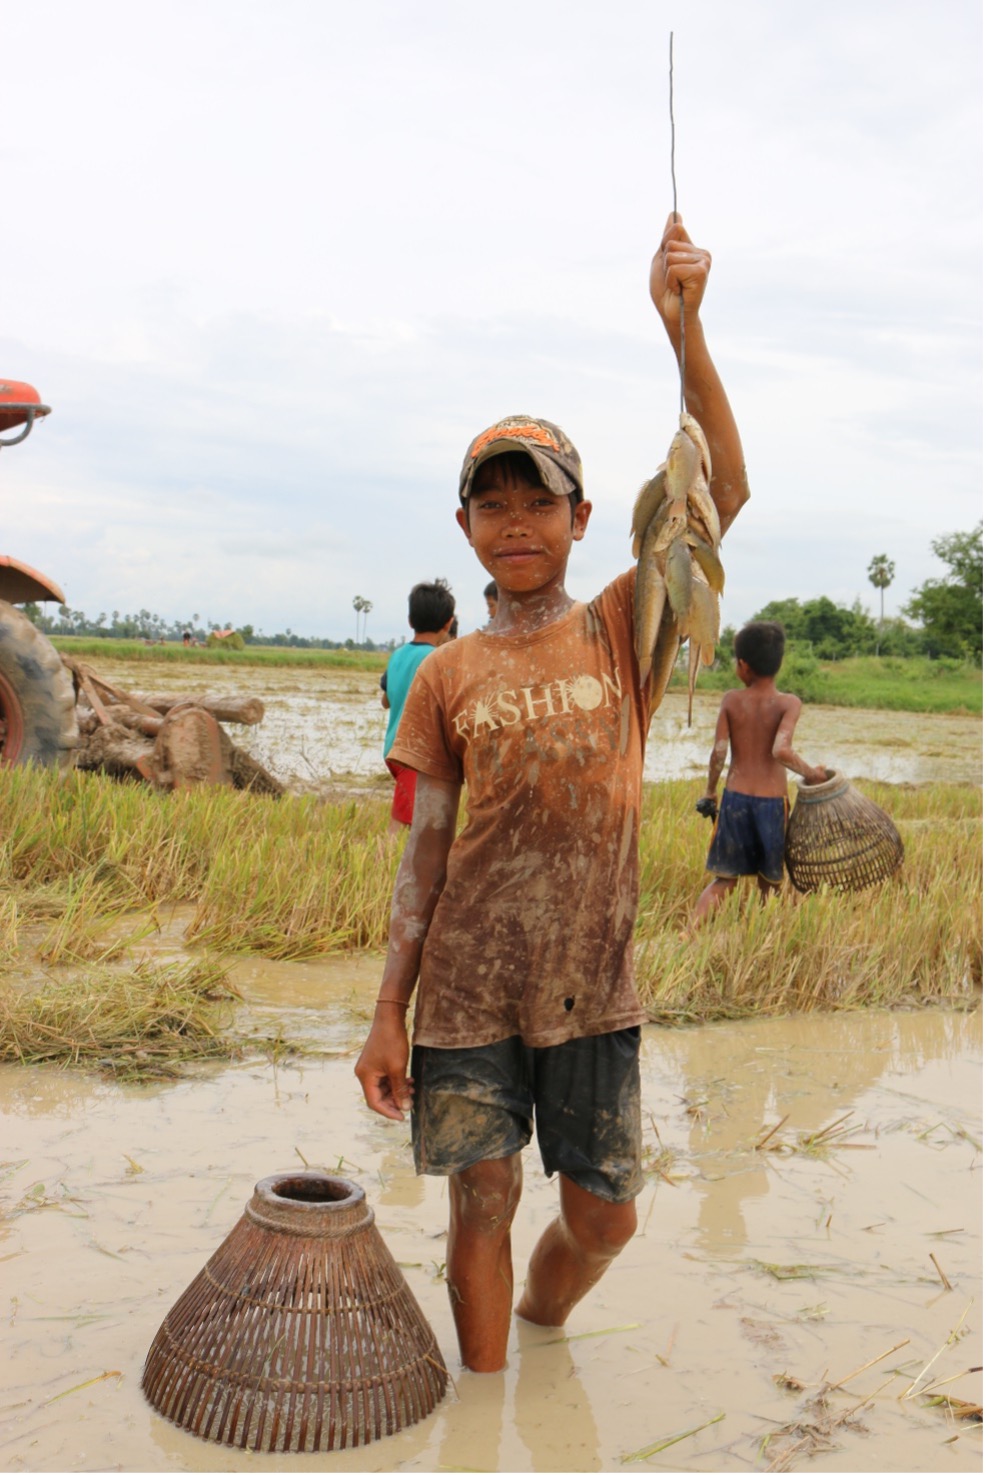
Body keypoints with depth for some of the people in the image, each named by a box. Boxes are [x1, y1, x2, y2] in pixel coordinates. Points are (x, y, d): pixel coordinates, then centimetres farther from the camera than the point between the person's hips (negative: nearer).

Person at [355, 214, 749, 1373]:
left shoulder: (621, 628, 1)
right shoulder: (446, 677, 2)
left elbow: (722, 494, -12)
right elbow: (427, 847, 3)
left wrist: (683, 328, -20)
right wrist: (388, 1011, -1)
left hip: (592, 982, 1)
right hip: (467, 985, 0)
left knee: (603, 1216, 11)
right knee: (482, 1205, 6)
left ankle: (538, 1333, 42)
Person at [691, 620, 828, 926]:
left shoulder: (731, 700, 0)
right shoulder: (789, 703, -6)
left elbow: (719, 752, -5)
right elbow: (781, 750, -20)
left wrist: (710, 792, 9)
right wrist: (811, 773, -5)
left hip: (735, 798, 2)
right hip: (773, 801, -1)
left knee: (723, 880, 11)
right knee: (770, 884, 14)